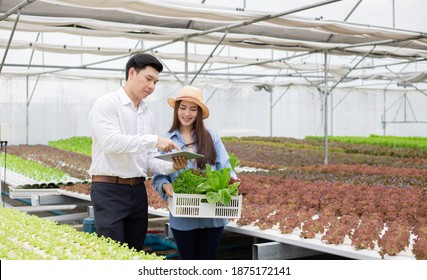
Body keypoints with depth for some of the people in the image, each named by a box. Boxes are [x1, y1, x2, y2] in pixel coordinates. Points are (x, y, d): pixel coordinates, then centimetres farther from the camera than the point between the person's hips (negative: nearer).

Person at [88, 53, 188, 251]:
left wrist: (171, 166, -8)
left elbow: (148, 160, 12)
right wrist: (154, 140, -25)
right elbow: (111, 142, -22)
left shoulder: (148, 115, 14)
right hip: (109, 190, -7)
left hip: (138, 191, 7)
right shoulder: (107, 104, -7)